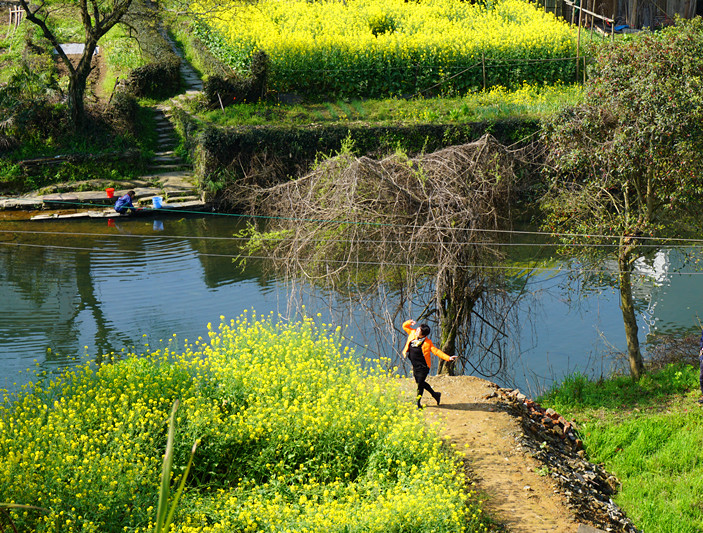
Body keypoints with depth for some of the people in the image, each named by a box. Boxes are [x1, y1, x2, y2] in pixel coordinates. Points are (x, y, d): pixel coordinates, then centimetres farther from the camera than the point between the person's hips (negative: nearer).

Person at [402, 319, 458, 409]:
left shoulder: (427, 343, -18)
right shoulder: (413, 333, -3)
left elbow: (436, 351, -18)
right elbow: (405, 326, 9)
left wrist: (448, 358, -27)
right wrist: (410, 322, -13)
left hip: (423, 367, -7)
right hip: (415, 367, 7)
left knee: (420, 384, 0)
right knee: (419, 382, 19)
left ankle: (418, 403, 16)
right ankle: (435, 394, 38)